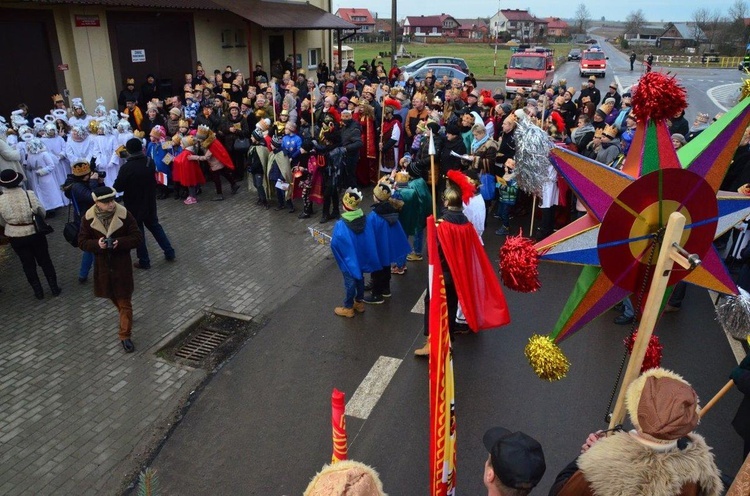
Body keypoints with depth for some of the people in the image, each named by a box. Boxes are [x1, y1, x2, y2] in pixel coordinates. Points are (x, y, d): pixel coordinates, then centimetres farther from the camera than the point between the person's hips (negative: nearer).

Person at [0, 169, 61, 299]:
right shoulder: (29, 194, -18)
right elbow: (42, 212, -6)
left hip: (16, 237, 1)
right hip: (35, 234, 0)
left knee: (28, 264, 16)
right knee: (45, 261, 16)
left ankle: (38, 292, 25)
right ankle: (54, 288, 25)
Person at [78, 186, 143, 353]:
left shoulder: (124, 214, -15)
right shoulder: (88, 218, -9)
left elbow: (137, 237, -10)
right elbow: (82, 242, -3)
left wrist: (119, 242, -26)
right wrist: (97, 244, -24)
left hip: (122, 264, -3)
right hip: (102, 264, 3)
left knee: (124, 301, 1)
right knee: (113, 296, 22)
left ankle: (125, 336, 9)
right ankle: (124, 314, 51)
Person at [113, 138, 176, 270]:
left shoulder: (126, 168, -23)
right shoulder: (150, 162, -6)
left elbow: (117, 187, -15)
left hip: (134, 206, -5)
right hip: (150, 203, 5)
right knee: (155, 226, 23)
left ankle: (144, 261, 18)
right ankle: (169, 253, 24)